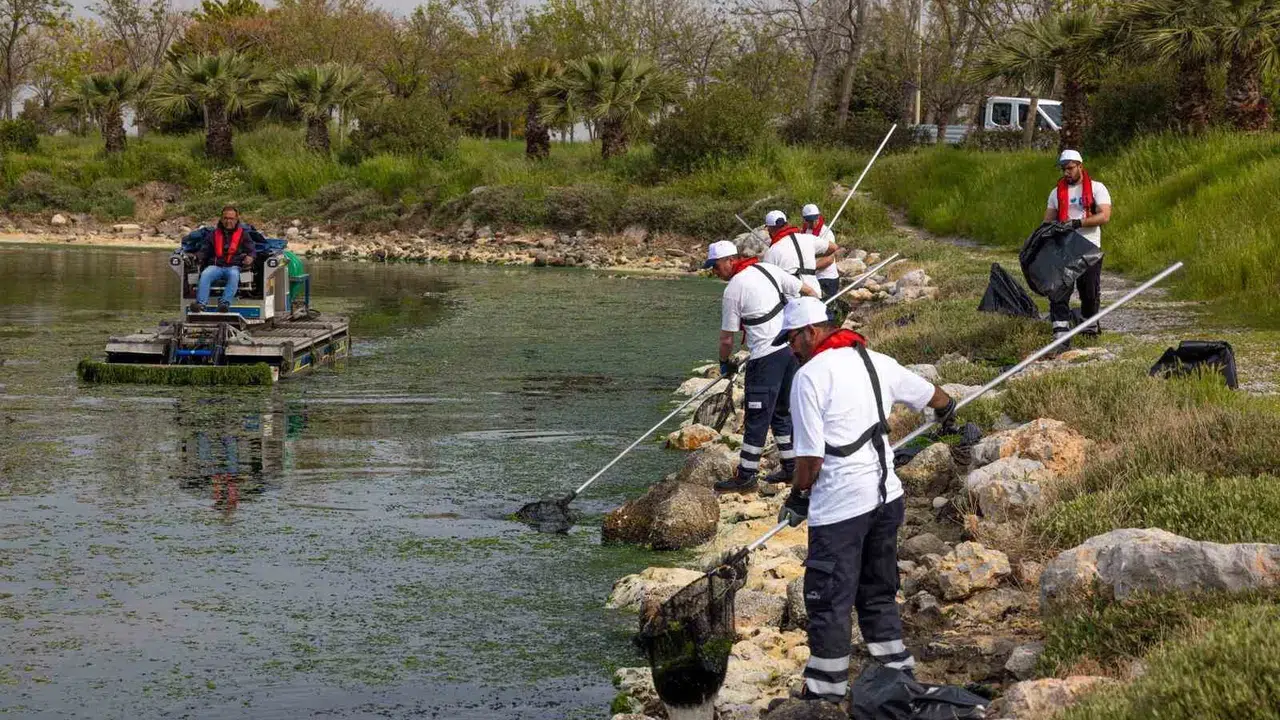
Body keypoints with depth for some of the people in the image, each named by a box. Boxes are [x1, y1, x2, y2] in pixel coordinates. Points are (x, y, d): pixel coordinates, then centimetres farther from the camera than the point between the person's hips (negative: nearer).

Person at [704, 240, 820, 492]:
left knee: (757, 418, -2)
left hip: (766, 356, -8)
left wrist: (725, 363, 14)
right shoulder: (767, 268, 9)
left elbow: (727, 339, -4)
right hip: (792, 347, 8)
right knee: (782, 411, 19)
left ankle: (746, 477, 2)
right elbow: (807, 291, 13)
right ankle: (791, 467, 24)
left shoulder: (733, 291, -9)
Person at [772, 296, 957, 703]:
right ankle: (897, 673, 24)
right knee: (878, 594, 19)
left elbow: (810, 455, -15)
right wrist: (948, 411, 47)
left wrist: (798, 498, 1)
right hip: (886, 497, 8)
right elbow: (931, 394, 24)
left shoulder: (810, 375, -13)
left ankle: (825, 693, 3)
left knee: (828, 603, -1)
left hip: (839, 507, -8)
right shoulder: (875, 362, 9)